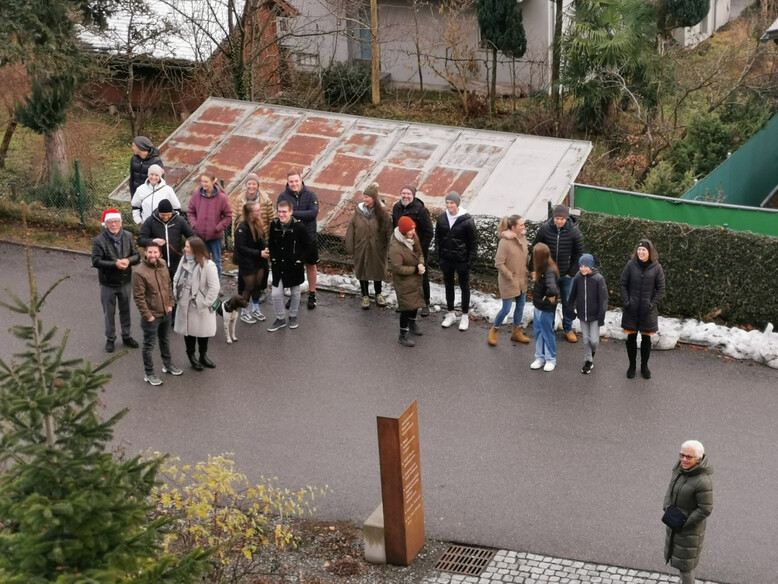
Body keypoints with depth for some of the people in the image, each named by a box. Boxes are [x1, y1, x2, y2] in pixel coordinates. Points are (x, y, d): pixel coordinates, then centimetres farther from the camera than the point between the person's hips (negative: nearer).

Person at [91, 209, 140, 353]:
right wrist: (115, 264, -29)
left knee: (125, 310, 18)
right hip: (108, 284, -3)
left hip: (125, 282, 3)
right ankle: (110, 339, 27)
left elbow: (136, 256, -1)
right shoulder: (99, 241, -15)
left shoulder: (128, 237, -4)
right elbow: (96, 261, -20)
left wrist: (128, 261, -24)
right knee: (109, 313, 11)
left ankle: (126, 336, 36)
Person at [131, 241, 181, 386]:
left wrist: (170, 303, 6)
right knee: (149, 345, 7)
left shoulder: (163, 265, -3)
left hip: (166, 313, 7)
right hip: (151, 315, -7)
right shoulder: (140, 272, -24)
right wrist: (147, 315, -18)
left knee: (165, 340, 25)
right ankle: (149, 373, 20)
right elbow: (138, 297, -21)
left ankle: (167, 364, 44)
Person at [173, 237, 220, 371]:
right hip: (185, 305, 4)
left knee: (202, 331, 12)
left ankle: (203, 356, 31)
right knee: (188, 330, 13)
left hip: (200, 307, -4)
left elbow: (214, 287, -19)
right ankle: (192, 357, 29)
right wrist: (176, 296, -1)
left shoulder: (208, 265, -19)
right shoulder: (184, 260, -1)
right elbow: (176, 279, 8)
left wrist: (206, 303, -17)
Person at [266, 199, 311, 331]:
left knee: (295, 292, 15)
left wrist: (300, 259, -11)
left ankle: (293, 316, 35)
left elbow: (308, 245, -7)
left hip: (294, 266, -3)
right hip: (278, 265, 3)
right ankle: (280, 318, 18)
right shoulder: (274, 225, -6)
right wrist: (273, 257, 3)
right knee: (276, 294, 0)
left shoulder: (299, 226, -17)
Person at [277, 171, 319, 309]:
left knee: (310, 265, 12)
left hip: (309, 237, 0)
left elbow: (313, 212, -19)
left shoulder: (310, 195, -7)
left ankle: (312, 294, 24)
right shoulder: (283, 197, -7)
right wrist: (303, 216, -28)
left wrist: (294, 213, -22)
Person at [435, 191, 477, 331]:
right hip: (446, 259, 4)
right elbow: (437, 237, 7)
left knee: (464, 286, 10)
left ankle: (465, 316, 23)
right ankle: (450, 314, 31)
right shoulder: (441, 218, -4)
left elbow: (473, 241, -10)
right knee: (448, 285, 16)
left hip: (462, 260, -4)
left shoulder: (466, 220, -16)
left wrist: (470, 259, -11)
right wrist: (439, 255, 4)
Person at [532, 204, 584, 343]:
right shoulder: (545, 229, -12)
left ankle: (568, 329, 27)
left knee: (568, 303, 12)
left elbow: (578, 254, -5)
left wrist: (572, 273, -7)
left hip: (566, 275, 0)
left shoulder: (574, 232, -13)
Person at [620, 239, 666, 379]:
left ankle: (644, 366, 26)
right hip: (631, 309, 0)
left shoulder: (656, 268, -7)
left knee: (646, 338, 10)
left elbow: (660, 289, -2)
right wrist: (626, 302, -8)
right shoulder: (631, 265, -6)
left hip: (648, 311, 0)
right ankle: (632, 365, 24)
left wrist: (652, 304, -10)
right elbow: (623, 284, 0)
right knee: (631, 337, 9)